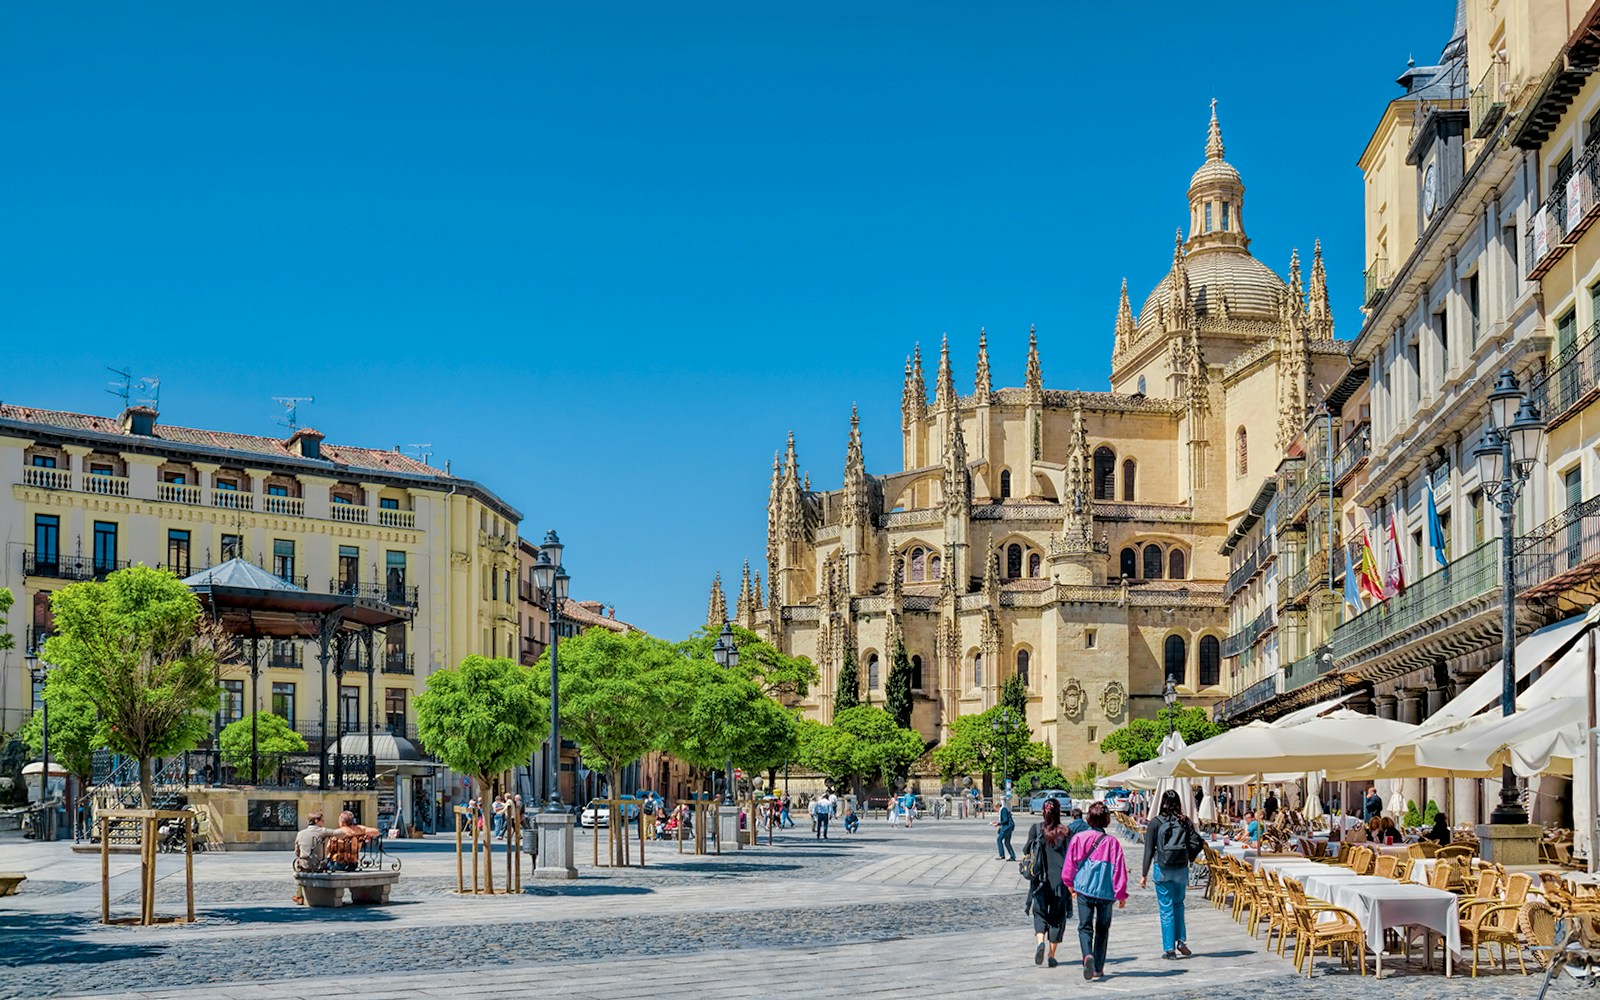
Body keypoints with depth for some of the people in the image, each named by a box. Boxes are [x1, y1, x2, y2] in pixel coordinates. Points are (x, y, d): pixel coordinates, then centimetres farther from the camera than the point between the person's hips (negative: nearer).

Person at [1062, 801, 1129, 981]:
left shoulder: (1078, 838, -3)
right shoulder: (1112, 842, -6)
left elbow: (1069, 865, 5)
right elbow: (1120, 870, -4)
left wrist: (1070, 885, 22)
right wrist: (1121, 895, 5)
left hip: (1084, 889, 0)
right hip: (1106, 892, 0)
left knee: (1085, 927, 3)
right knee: (1102, 929, 15)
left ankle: (1088, 955, -25)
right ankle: (1098, 968, 17)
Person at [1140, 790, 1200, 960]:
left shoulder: (1155, 823, -5)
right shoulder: (1185, 822, 0)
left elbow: (1149, 850, -5)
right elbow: (1195, 844, -3)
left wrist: (1144, 874, -1)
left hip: (1162, 869, -2)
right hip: (1181, 869, 2)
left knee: (1166, 908, 4)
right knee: (1178, 904, 20)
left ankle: (1169, 948, 6)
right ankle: (1181, 940, 9)